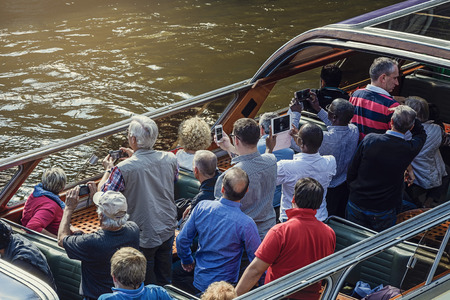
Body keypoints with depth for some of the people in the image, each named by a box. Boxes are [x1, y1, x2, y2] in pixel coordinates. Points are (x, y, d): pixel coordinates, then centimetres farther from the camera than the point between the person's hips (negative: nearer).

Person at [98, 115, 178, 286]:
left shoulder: (123, 169, -24)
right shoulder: (170, 159, -9)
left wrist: (108, 170, 6)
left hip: (143, 235, -5)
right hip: (168, 229, 5)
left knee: (146, 282, 15)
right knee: (164, 280, 23)